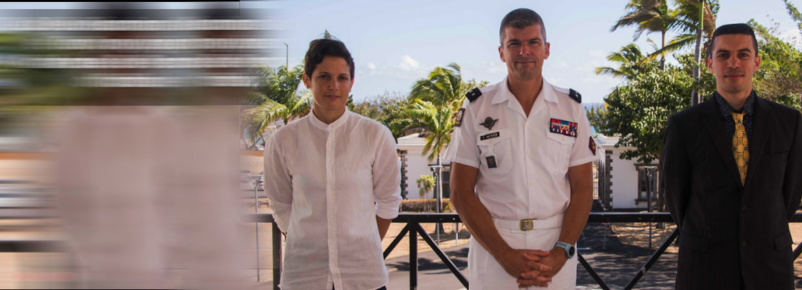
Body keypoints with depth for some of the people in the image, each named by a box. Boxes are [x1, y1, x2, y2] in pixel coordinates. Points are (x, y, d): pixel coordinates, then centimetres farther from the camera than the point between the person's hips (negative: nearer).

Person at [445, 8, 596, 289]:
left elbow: (582, 187, 3)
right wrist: (505, 255, -12)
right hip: (492, 248, -1)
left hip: (556, 249, 1)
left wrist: (562, 251, -11)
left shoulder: (571, 107, 4)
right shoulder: (476, 107, -1)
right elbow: (461, 192, -3)